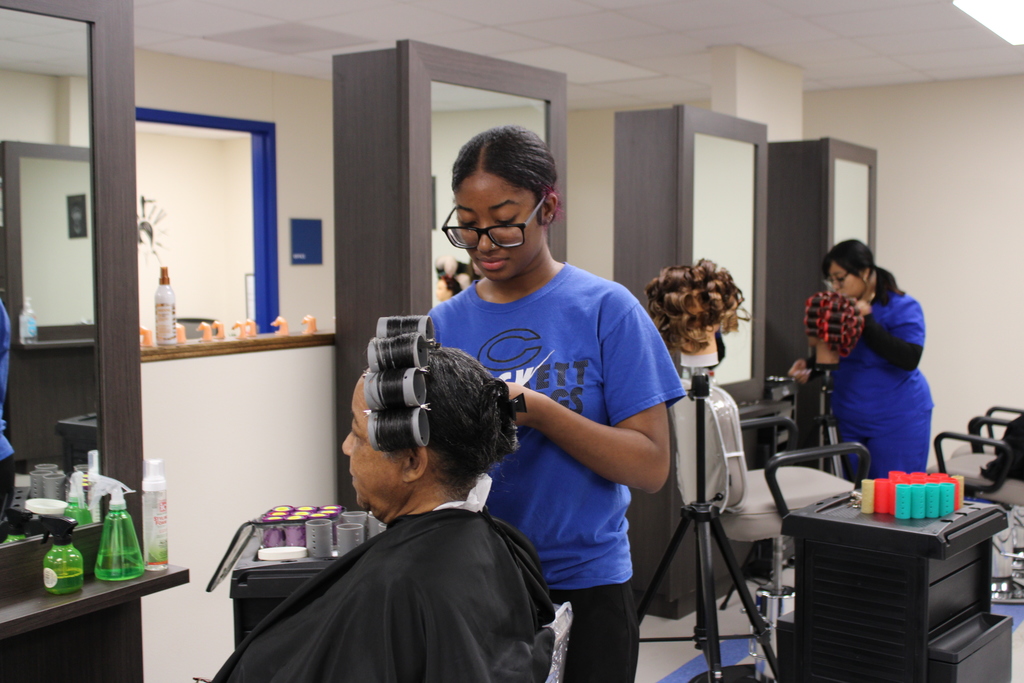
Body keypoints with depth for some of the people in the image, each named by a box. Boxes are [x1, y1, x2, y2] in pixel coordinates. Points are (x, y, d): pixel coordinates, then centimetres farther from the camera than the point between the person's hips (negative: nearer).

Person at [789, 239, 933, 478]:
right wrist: (810, 366, -3)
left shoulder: (903, 308, -11)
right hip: (851, 423, 6)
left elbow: (909, 358, -25)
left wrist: (867, 322, -26)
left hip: (897, 421, -6)